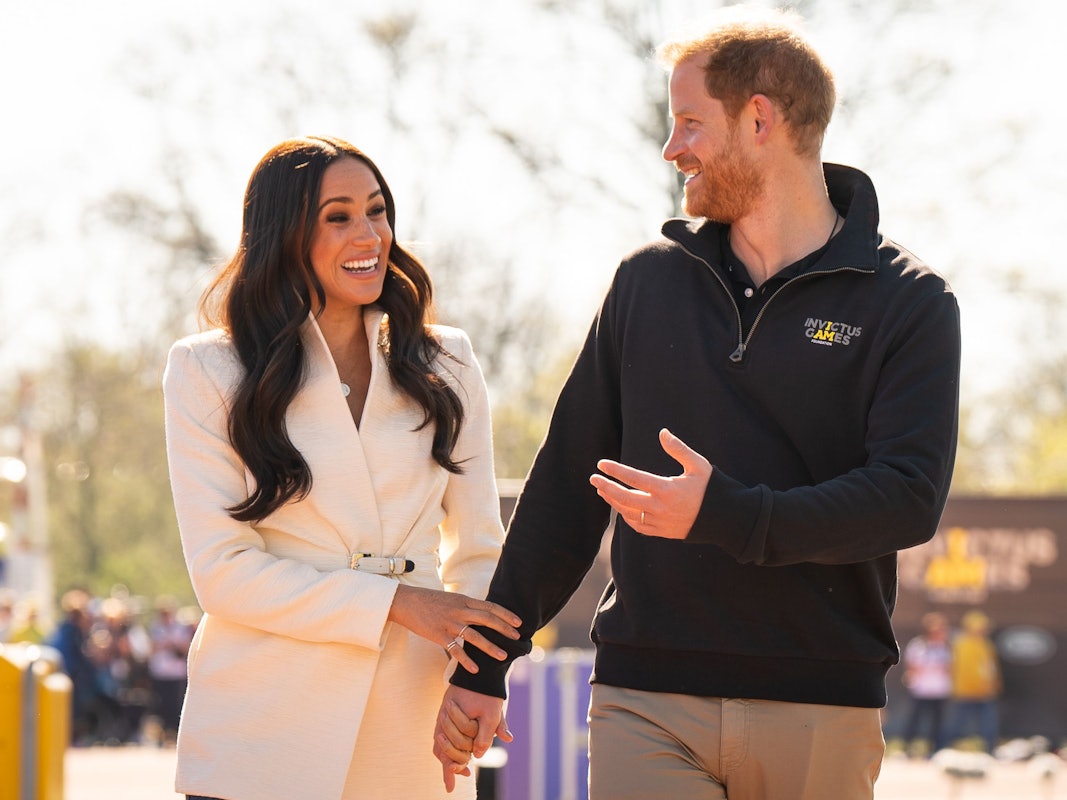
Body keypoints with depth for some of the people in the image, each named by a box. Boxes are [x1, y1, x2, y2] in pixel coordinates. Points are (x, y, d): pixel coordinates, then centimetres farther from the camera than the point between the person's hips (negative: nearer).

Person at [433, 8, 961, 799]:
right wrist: (485, 663, 13)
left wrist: (724, 515, -22)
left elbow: (909, 496, -11)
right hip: (647, 702, 2)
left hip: (820, 707, -2)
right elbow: (566, 480, 15)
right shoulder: (648, 280, 12)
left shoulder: (908, 302, 1)